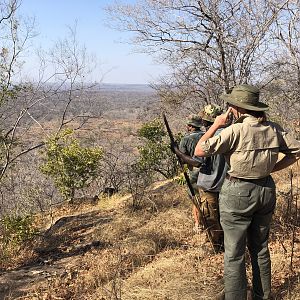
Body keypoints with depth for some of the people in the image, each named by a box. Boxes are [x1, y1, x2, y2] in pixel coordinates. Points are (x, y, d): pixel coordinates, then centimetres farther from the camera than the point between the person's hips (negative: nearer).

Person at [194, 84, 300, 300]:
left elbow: (199, 151, -15)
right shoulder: (273, 129, -1)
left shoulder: (236, 131, -19)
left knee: (234, 254, 6)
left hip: (238, 193, -6)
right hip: (266, 191, 6)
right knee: (260, 248, 21)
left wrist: (217, 124, -7)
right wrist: (271, 169, 8)